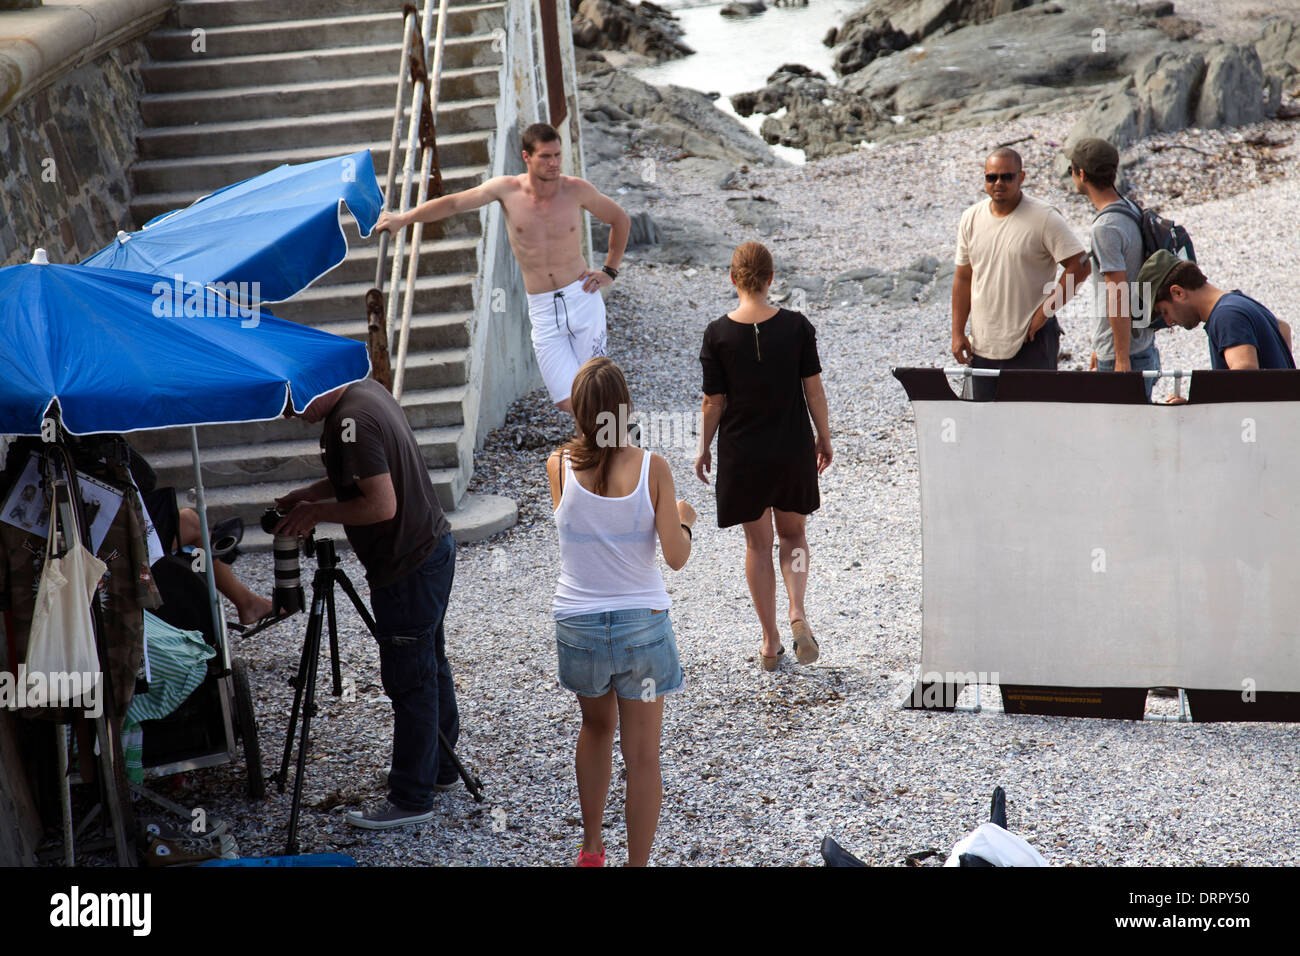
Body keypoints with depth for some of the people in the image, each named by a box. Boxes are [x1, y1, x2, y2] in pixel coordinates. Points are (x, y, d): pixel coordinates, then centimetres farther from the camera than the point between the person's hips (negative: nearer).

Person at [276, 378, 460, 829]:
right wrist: (308, 495, 10)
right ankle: (440, 767, 35)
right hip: (433, 548, 10)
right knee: (430, 665, 21)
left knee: (409, 680, -1)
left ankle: (411, 799, 7)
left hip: (409, 568, -10)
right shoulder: (366, 390, 7)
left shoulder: (353, 420, -24)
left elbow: (382, 504, -27)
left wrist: (318, 512, -15)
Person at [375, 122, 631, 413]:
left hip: (582, 298, -1)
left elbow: (621, 221, 13)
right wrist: (404, 218, 4)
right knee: (569, 403, -7)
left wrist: (610, 271, 7)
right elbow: (453, 203, 6)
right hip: (542, 310, 1)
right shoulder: (507, 190, -2)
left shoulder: (576, 190, -2)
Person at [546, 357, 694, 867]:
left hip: (578, 625, 2)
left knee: (596, 727, 27)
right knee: (643, 755, 6)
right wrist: (684, 520, 9)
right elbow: (676, 556, -12)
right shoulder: (652, 468, -13)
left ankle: (591, 849, 35)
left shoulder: (560, 466, -8)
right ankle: (638, 862, 10)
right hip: (642, 624, -2)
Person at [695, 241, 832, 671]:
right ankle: (797, 613, -5)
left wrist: (704, 447, 7)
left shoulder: (718, 334, -12)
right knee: (793, 534, 19)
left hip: (742, 452, -1)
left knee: (758, 543, 11)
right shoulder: (796, 326, -9)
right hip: (793, 448, 1)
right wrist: (824, 438, 10)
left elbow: (713, 401, -7)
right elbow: (813, 389, -4)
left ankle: (770, 640, 14)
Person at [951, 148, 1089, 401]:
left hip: (1030, 341, -5)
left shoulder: (1044, 218, -9)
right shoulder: (972, 218, 8)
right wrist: (958, 333, 8)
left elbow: (1079, 266, -11)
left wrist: (1044, 311, -14)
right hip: (983, 344, 5)